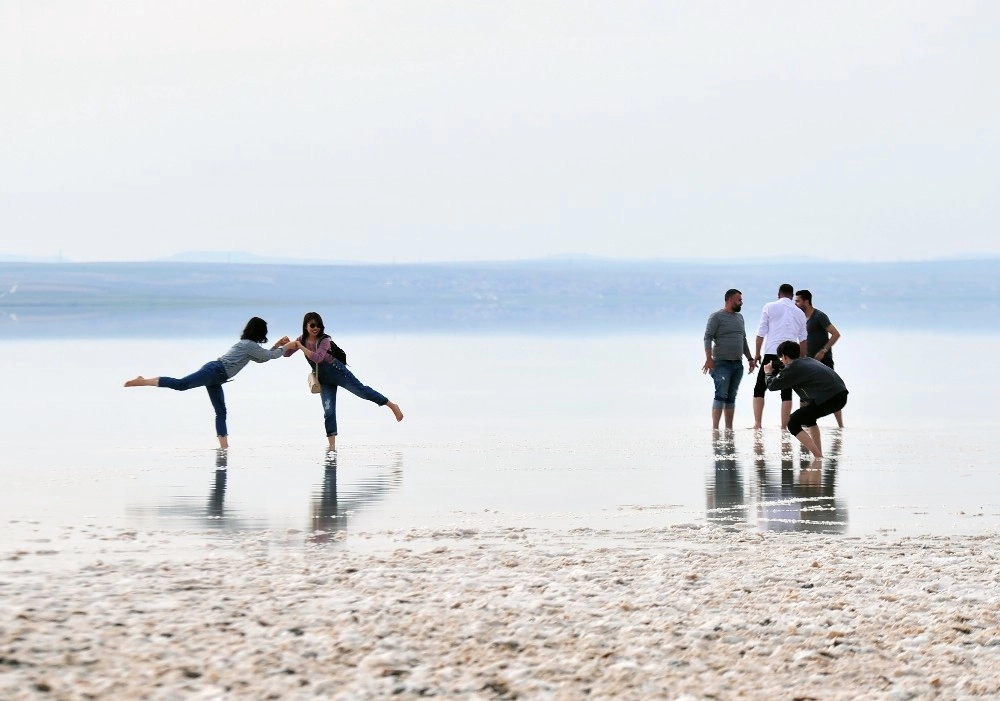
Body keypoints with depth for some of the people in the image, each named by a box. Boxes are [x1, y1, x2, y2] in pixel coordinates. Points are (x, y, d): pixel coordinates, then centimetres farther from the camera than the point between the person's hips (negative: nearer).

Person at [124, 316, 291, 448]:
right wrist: (285, 348, 13)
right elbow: (270, 356, -1)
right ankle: (143, 381, -33)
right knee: (181, 385, -25)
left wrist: (277, 345, 32)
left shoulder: (246, 344, 26)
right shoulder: (250, 345, -3)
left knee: (221, 412, 8)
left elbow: (261, 358, 38)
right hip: (214, 371, -10)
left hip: (215, 376, 10)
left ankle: (224, 448, 5)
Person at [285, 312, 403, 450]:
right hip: (324, 380, 5)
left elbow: (317, 358, -32)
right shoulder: (302, 340, -1)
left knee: (362, 390, -6)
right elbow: (286, 353, 1)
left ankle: (392, 405, 8)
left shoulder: (324, 340, -18)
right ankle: (332, 445, -1)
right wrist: (288, 345, -21)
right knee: (328, 411, -1)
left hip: (337, 372, -4)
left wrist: (301, 347, -31)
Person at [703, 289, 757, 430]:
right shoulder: (717, 317, -4)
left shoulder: (740, 317, 19)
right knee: (721, 395, -16)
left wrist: (750, 358, 21)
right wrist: (708, 358, -20)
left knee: (731, 397, 8)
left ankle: (729, 428, 11)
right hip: (721, 363, -7)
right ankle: (715, 428, -19)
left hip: (737, 364, 7)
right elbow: (708, 338, -10)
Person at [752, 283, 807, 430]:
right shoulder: (799, 312, 14)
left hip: (772, 353, -3)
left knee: (759, 389, 4)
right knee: (786, 393, 5)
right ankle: (784, 426, 0)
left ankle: (757, 423, -8)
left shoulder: (770, 307, 5)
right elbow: (803, 339, 14)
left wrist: (757, 353, 7)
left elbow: (761, 332, 1)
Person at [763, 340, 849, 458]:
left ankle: (819, 457, -7)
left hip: (829, 399, -9)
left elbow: (772, 385, 8)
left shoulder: (793, 368, 0)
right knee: (808, 417, 32)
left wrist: (768, 373, 28)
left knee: (793, 423, 2)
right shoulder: (808, 361, 25)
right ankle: (819, 455, 29)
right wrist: (775, 370, 49)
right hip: (841, 395, 9)